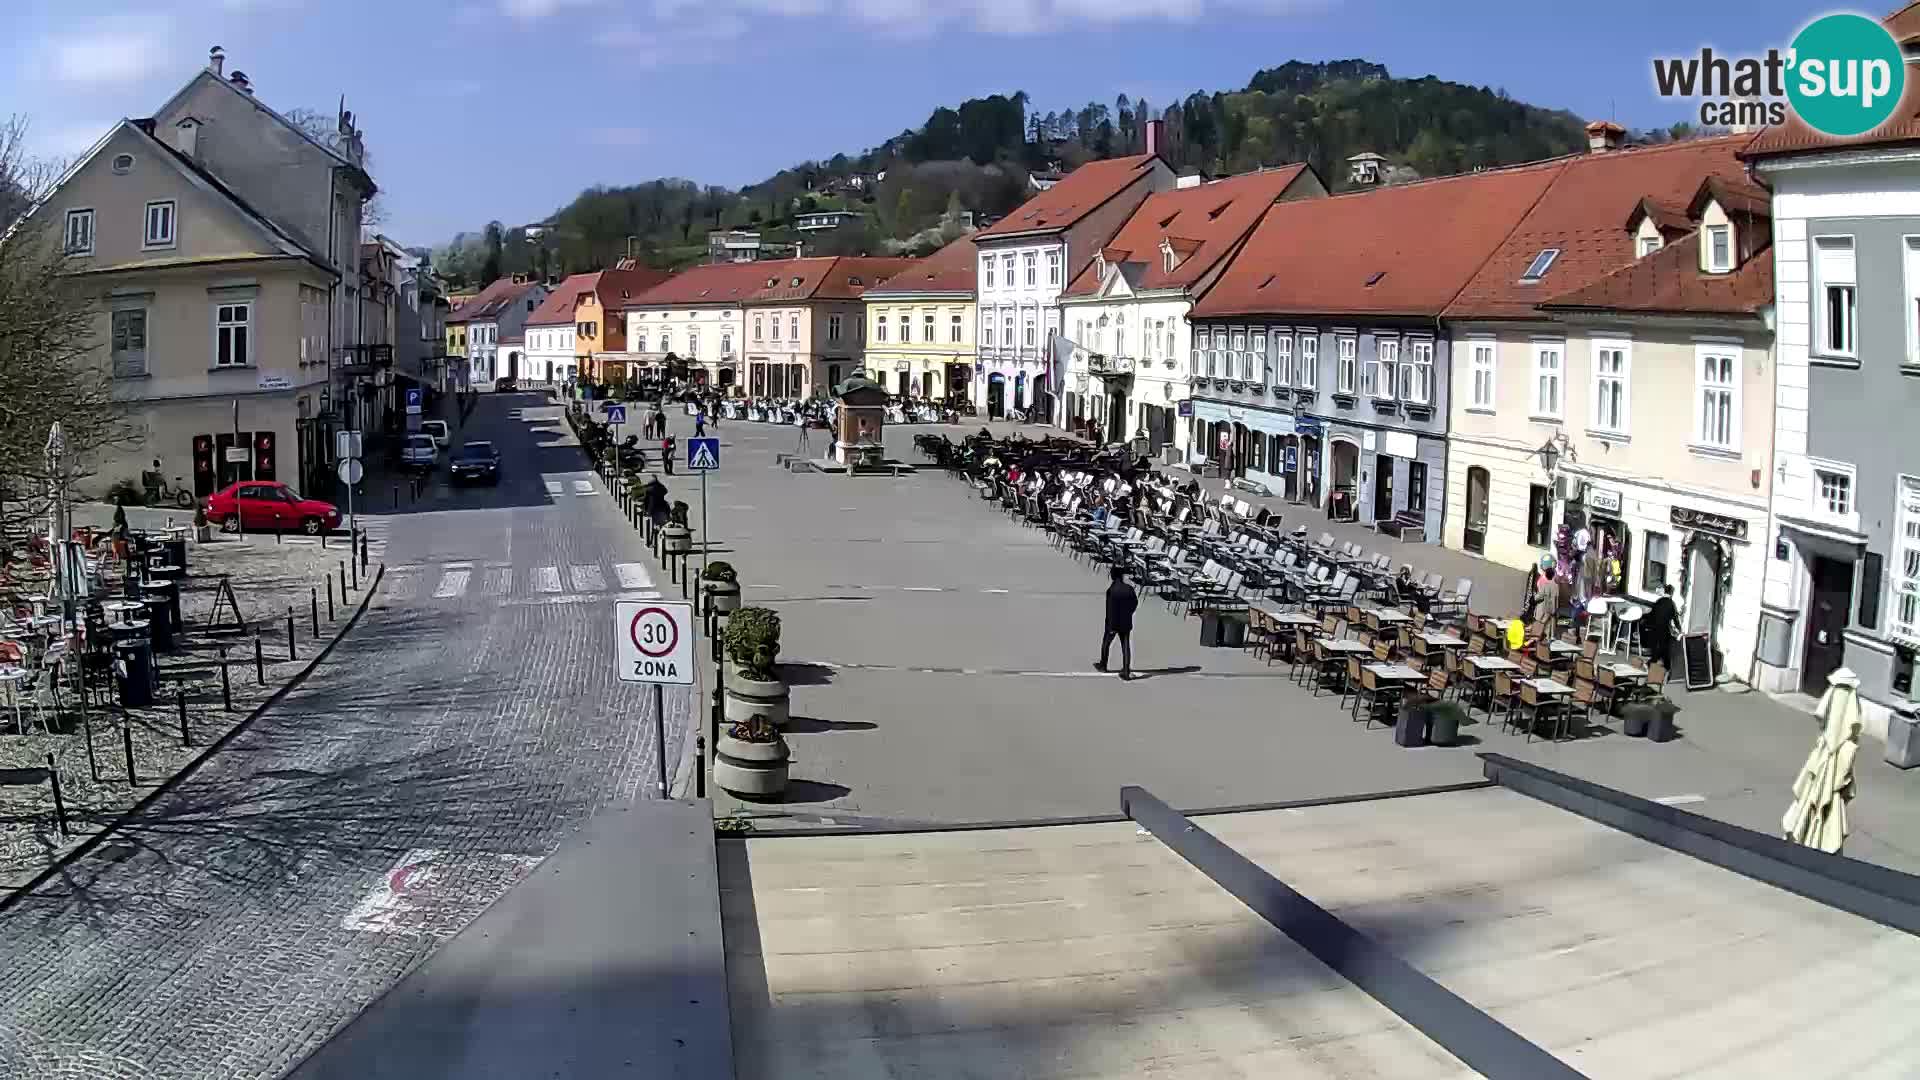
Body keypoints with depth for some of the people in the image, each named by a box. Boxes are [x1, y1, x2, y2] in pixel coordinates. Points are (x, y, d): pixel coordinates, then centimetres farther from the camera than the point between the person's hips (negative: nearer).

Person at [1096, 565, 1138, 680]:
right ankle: (1126, 672, 3)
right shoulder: (1129, 588, -6)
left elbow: (1110, 609, -19)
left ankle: (1103, 665, 36)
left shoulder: (1111, 590, -18)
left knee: (1106, 644, 19)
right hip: (1126, 623, 3)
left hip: (1113, 623, -3)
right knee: (1126, 647, 6)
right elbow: (1135, 603, 8)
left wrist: (1110, 625, -14)